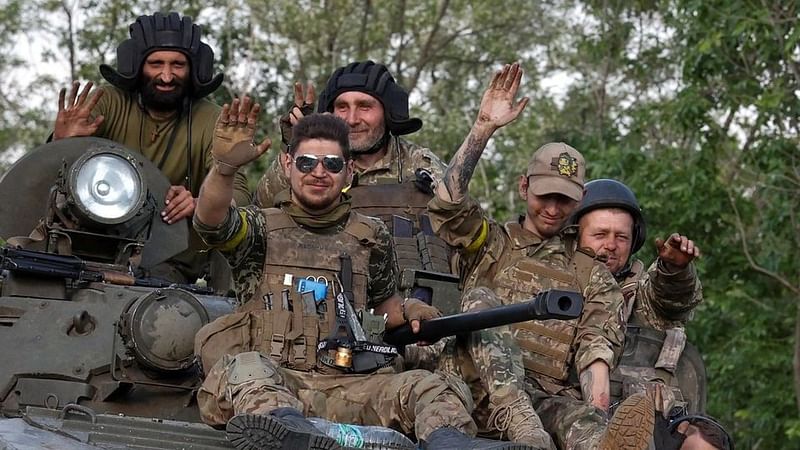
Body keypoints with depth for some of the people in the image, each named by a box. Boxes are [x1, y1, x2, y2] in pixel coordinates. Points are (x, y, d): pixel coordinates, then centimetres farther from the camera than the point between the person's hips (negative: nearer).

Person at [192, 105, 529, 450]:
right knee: (245, 367, -37)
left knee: (438, 389, -23)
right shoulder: (262, 227, 13)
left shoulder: (370, 237, 22)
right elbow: (212, 222, -8)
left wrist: (407, 311, 10)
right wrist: (225, 166, -29)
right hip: (271, 382, -2)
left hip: (347, 385, 2)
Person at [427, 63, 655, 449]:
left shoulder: (591, 272, 23)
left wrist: (597, 402, -15)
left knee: (578, 418, -36)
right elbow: (447, 201, 4)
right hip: (478, 389, 0)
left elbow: (596, 344, 6)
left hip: (547, 397, 0)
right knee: (481, 301, -29)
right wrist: (483, 128, -5)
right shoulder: (491, 242, 24)